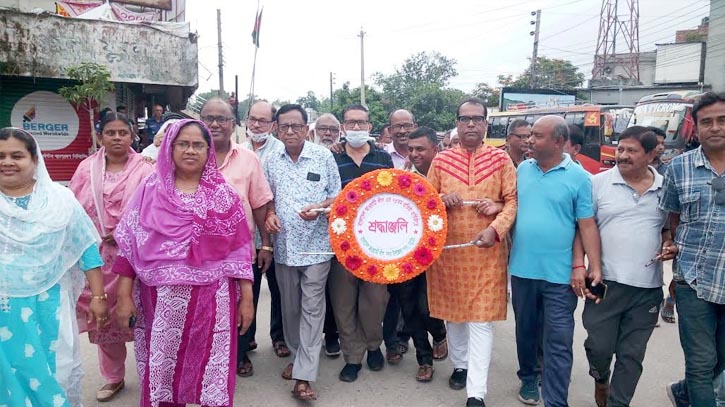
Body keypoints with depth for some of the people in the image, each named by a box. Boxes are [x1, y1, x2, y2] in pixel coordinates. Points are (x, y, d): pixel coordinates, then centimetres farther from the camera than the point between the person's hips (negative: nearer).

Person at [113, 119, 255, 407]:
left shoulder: (224, 194, 1)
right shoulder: (150, 189, 2)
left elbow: (239, 250, 1)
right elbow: (130, 245, 2)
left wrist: (246, 298, -1)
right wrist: (124, 296, -2)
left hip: (211, 298, -1)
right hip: (162, 299, 1)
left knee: (212, 369, 7)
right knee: (162, 369, 13)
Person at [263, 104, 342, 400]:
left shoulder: (324, 156, -2)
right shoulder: (272, 162, 6)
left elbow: (337, 195, 1)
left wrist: (320, 208, -17)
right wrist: (270, 214, -5)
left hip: (316, 245, -3)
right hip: (284, 246, 4)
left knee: (312, 308, -3)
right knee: (290, 307, 15)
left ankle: (303, 376, 0)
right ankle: (298, 355, 36)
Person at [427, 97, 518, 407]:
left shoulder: (500, 159, 2)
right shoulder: (441, 160, 5)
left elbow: (513, 201, -2)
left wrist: (495, 229, -18)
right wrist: (442, 200, -14)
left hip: (487, 251, -2)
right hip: (448, 248, 2)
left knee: (481, 318, -2)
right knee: (453, 310, 14)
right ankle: (460, 364, 36)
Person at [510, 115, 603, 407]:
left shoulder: (578, 177, -5)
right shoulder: (522, 169, 6)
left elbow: (587, 225, -5)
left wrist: (595, 268, -10)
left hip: (560, 274, -4)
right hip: (522, 269, 4)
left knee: (558, 342, 0)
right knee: (526, 330, 19)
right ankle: (528, 378, 39)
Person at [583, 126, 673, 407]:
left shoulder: (666, 188, 6)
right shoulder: (599, 182, -2)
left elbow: (667, 227, 20)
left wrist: (669, 245, -2)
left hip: (648, 288, 2)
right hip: (606, 282, -2)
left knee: (632, 355, 9)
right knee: (599, 346, 4)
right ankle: (600, 378, 37)